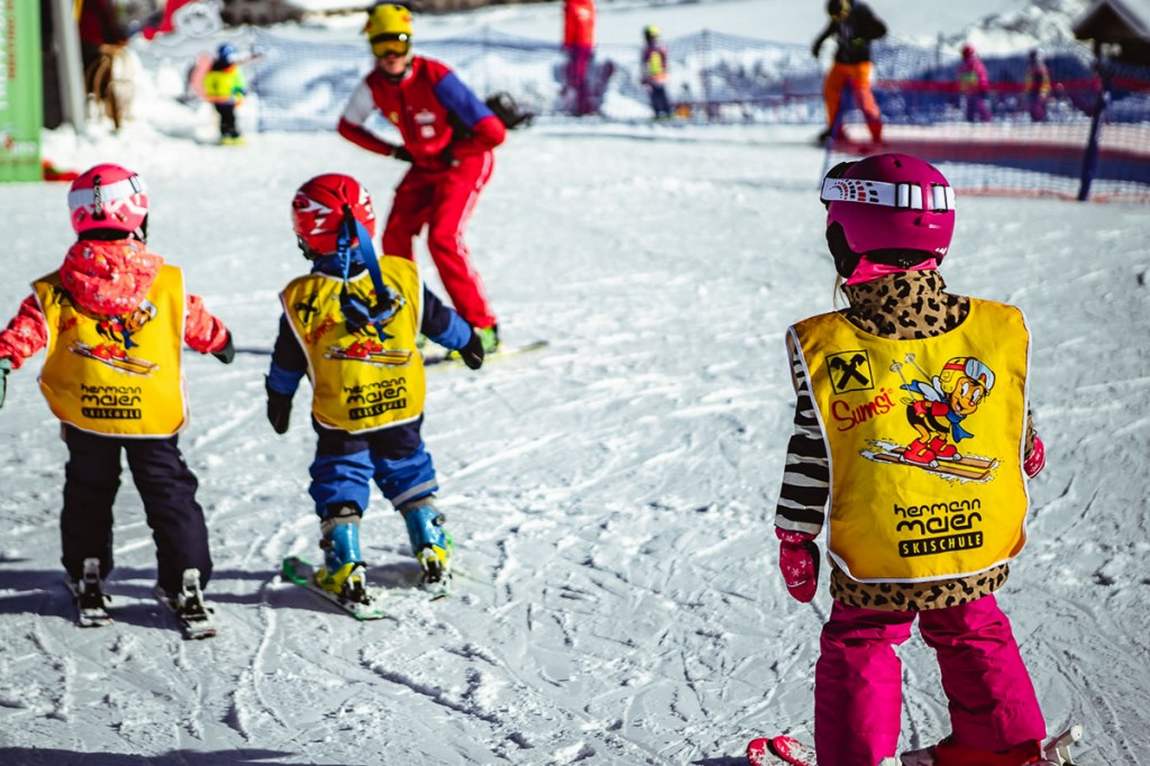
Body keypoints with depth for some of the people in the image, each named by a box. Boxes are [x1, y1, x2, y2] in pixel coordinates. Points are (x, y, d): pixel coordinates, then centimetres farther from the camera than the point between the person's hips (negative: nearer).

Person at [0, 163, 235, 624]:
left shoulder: (59, 290, -4)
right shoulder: (168, 283, -4)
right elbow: (199, 324, 11)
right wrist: (222, 341, 30)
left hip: (85, 417, 1)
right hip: (154, 416, -1)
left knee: (87, 495, 20)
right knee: (171, 497, 8)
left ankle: (86, 580, 25)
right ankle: (186, 583, 3)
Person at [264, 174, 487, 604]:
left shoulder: (301, 299, -14)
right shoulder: (402, 278, -10)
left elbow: (286, 363, 1)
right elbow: (439, 319, 7)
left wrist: (278, 399, 20)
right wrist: (467, 341, 28)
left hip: (339, 420, -3)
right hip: (403, 409, 3)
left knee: (338, 487, 11)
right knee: (409, 473, 22)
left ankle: (345, 571, 5)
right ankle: (433, 553, 25)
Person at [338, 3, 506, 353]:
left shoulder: (436, 79, -30)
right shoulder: (373, 86, -12)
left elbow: (493, 132, -31)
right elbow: (348, 126, 11)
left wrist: (452, 154, -17)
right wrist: (393, 151, 3)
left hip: (464, 162, -7)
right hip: (424, 166, 7)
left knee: (443, 238, -20)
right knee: (395, 238, 0)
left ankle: (483, 328, -13)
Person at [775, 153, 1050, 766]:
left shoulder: (823, 349, -17)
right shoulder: (1000, 331, -10)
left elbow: (810, 459, -9)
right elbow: (1020, 431, 4)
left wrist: (794, 537, 5)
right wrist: (1029, 455, 28)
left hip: (874, 561, -3)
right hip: (981, 549, 3)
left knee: (857, 649, 18)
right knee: (973, 635, 27)